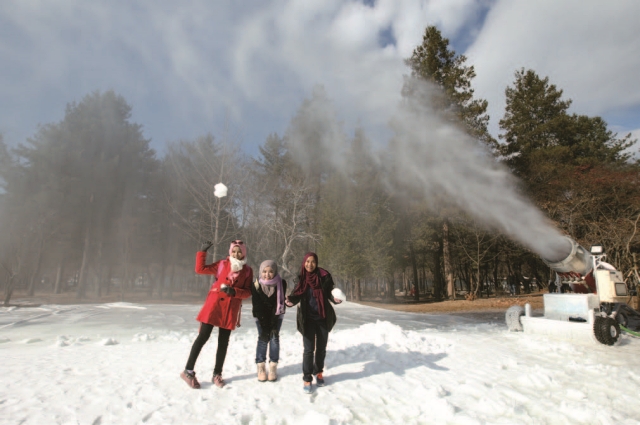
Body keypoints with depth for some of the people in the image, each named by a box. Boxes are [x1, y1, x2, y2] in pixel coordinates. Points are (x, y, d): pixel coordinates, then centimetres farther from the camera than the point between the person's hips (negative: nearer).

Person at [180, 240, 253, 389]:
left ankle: (217, 374, 22)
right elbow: (200, 269, 0)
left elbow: (248, 292, 0)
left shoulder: (247, 271, 3)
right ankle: (188, 371, 12)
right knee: (203, 337, 0)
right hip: (214, 304, -1)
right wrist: (203, 251, -4)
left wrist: (234, 291, -16)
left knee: (223, 342, 9)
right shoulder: (222, 264, 3)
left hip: (231, 309, 2)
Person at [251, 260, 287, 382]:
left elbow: (280, 303, -24)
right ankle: (261, 367, 4)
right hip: (261, 316, 0)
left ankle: (273, 367, 3)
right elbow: (257, 307, -22)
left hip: (276, 314, 0)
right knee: (263, 338, -7)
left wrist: (273, 325, -26)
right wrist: (264, 327, -24)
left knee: (274, 337, -6)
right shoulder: (256, 285, -26)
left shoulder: (281, 283, -26)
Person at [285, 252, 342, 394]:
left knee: (321, 348, 16)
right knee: (308, 349, 0)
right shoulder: (301, 278, -7)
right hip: (308, 319, -1)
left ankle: (319, 373, 37)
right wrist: (290, 301, -31)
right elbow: (297, 294, -10)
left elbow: (330, 294, -3)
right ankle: (307, 379, 15)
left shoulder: (324, 276, -9)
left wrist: (335, 299, -24)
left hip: (323, 318, 1)